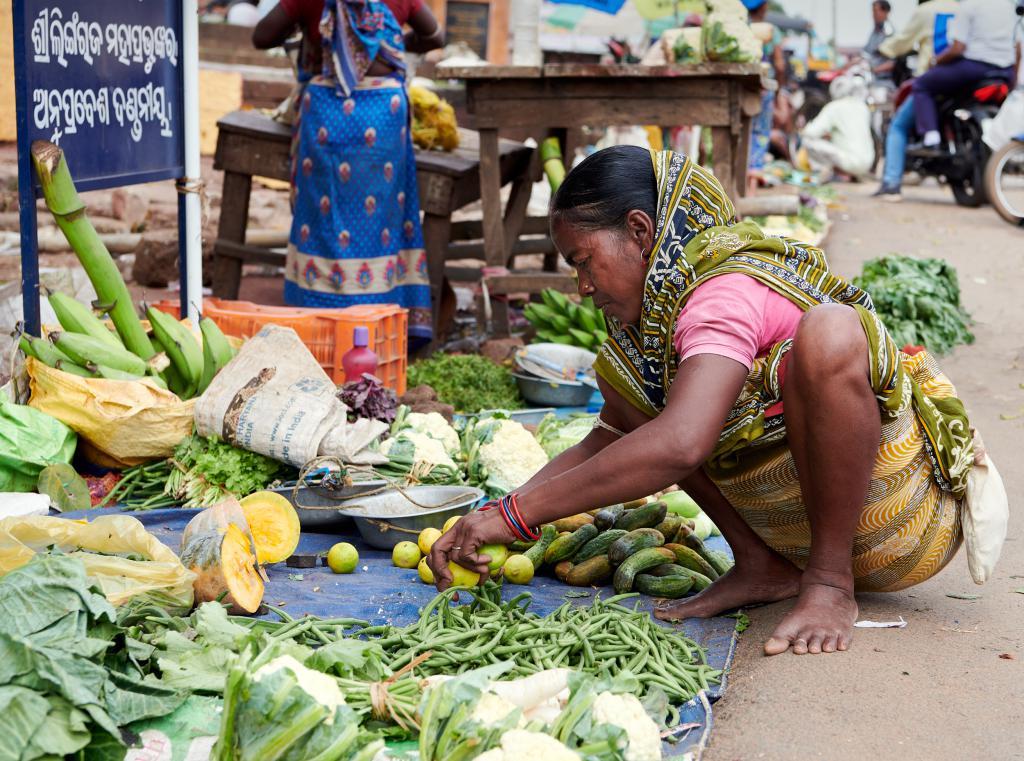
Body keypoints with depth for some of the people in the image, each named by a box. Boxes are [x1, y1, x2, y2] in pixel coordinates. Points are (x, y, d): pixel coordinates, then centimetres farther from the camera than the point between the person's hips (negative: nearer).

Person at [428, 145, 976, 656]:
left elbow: (678, 446, -38)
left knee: (828, 330, -36)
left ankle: (830, 582, -19)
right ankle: (759, 566, 2)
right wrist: (494, 518, -6)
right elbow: (603, 444, 9)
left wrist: (515, 514, -33)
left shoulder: (726, 292, -23)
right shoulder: (656, 310, 6)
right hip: (796, 526, 9)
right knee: (621, 370, 5)